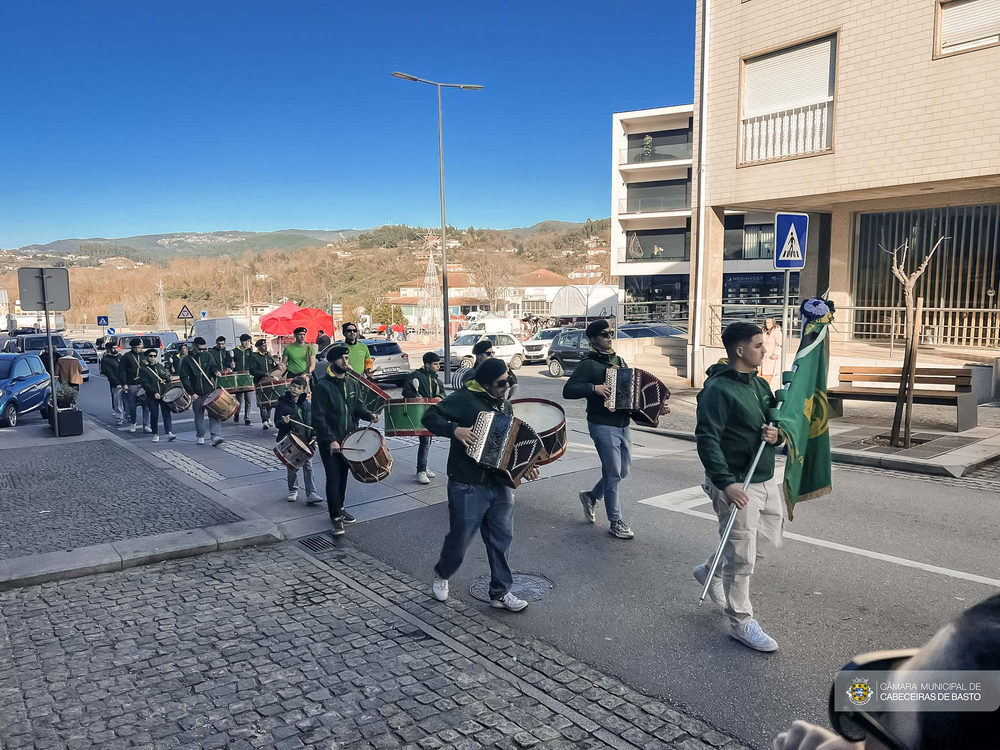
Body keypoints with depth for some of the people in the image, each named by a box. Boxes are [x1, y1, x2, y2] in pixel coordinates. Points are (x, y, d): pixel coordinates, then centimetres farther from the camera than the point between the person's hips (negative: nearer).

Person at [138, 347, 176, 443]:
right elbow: (145, 384, -9)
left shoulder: (160, 366, 14)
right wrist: (154, 393, -20)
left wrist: (165, 379, -6)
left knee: (167, 413, -4)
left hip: (164, 394, 3)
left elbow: (168, 378, 17)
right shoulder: (143, 370, -1)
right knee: (154, 415, 3)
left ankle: (169, 432, -6)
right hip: (152, 396, -3)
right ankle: (155, 435, 13)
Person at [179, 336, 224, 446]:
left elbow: (213, 366, 2)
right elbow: (184, 378, -2)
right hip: (197, 394, -1)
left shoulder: (208, 355, 7)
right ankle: (200, 436, 23)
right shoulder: (187, 360, 0)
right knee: (199, 416, 9)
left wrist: (215, 371, -24)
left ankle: (216, 436, -13)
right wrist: (191, 393, -8)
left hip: (210, 391, 1)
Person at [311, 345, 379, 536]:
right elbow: (318, 417, -17)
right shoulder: (323, 386, -14)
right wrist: (330, 440, -22)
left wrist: (369, 415, -12)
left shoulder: (353, 384, 7)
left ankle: (339, 507, 32)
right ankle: (336, 516, 6)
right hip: (329, 442, -6)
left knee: (343, 476, 16)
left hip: (348, 439, 6)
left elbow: (358, 407, 11)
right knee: (333, 479, -3)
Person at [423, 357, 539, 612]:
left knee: (501, 538, 8)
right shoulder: (464, 399, -11)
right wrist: (454, 429, -30)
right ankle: (441, 575, 36)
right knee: (460, 538, 7)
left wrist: (524, 467, 6)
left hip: (499, 484, 6)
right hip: (467, 486, -6)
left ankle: (500, 593, 22)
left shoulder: (505, 405, 12)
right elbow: (430, 417, -16)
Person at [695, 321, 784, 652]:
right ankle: (741, 622, 16)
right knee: (741, 557, -1)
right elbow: (707, 440, -21)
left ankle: (711, 570, 37)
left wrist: (776, 434, -5)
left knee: (769, 541, 18)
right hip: (736, 485, -9)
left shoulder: (760, 384, 11)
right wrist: (726, 482, -28)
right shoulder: (717, 389, -17)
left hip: (766, 480, 9)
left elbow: (775, 422, 20)